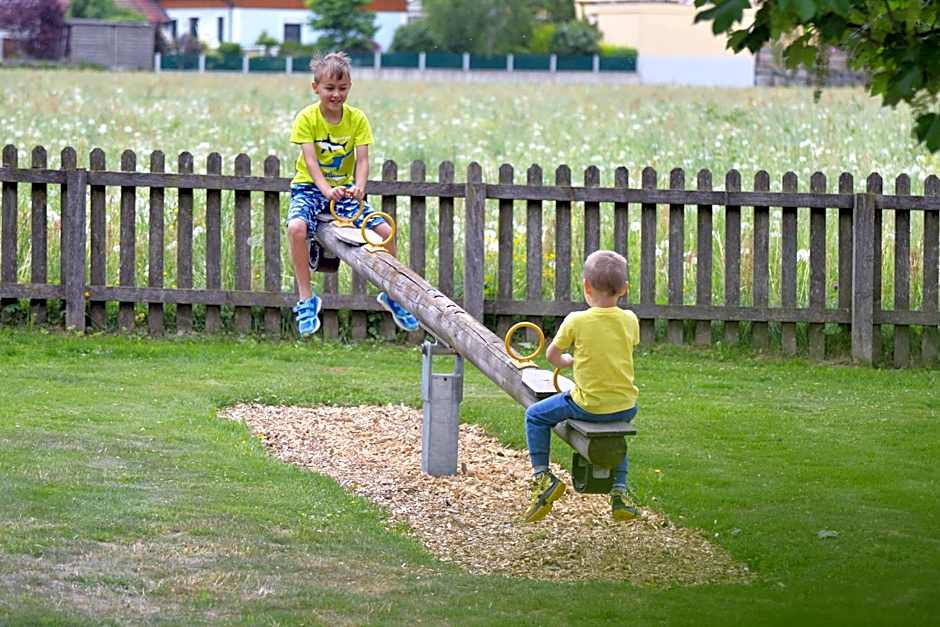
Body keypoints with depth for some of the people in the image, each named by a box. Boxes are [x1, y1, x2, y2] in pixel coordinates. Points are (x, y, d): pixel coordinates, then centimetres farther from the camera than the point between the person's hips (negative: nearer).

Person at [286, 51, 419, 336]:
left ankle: (391, 294, 10)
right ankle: (306, 299, -21)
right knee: (296, 227, -34)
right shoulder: (307, 118, -10)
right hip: (310, 187, -3)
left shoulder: (357, 119, -3)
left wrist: (359, 187, -34)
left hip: (345, 188, 3)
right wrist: (327, 189, -39)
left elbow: (362, 159, -12)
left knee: (385, 230, -14)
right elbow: (310, 160, -20)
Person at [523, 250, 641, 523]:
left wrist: (568, 361, 25)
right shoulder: (630, 320, -3)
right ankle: (619, 491, 29)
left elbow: (552, 354, 2)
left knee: (535, 415, 17)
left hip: (588, 405, -3)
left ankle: (541, 476, 6)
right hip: (625, 406, 4)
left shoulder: (576, 321, -12)